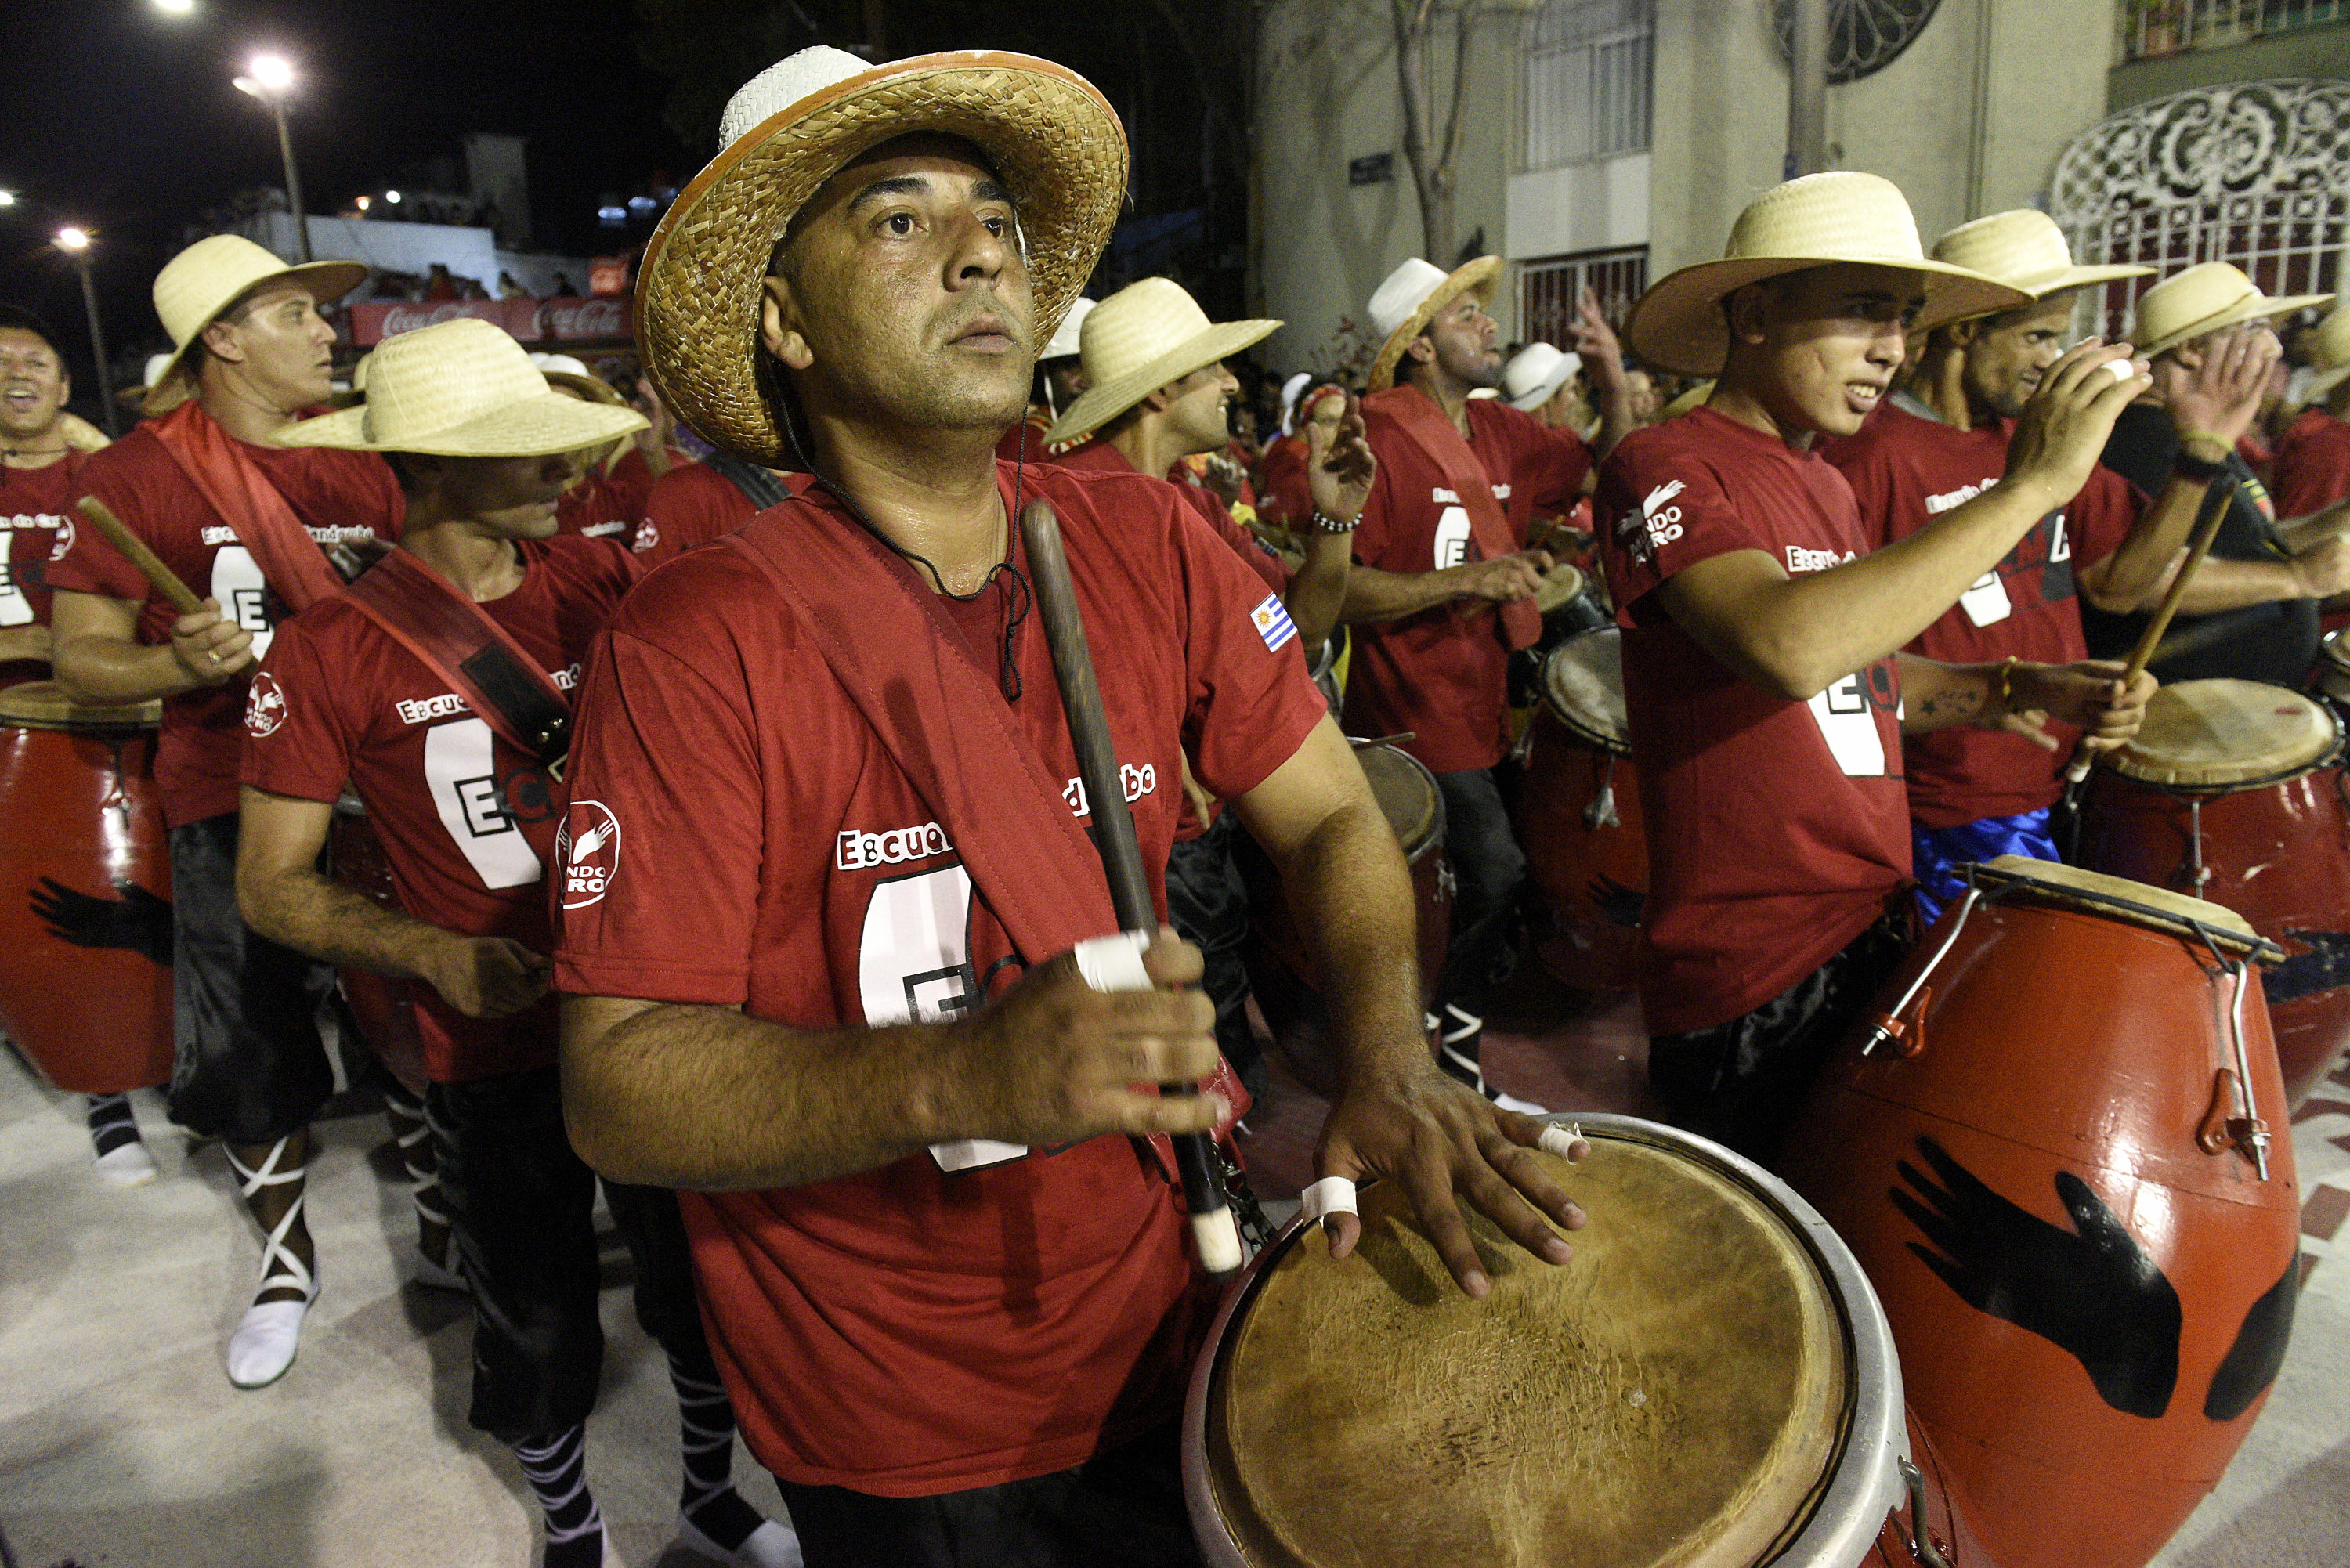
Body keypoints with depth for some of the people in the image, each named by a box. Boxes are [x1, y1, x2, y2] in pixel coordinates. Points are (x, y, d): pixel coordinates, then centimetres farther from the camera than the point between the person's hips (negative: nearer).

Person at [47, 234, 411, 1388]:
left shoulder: (358, 451, 5)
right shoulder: (139, 473, -6)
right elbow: (81, 661, -6)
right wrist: (182, 665, -25)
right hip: (235, 808, -2)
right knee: (256, 1055, 8)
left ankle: (437, 1206, 34)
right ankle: (285, 1259, 32)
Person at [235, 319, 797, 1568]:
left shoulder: (596, 581, -2)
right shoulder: (330, 650, -11)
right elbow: (271, 887, -7)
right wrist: (431, 951, -22)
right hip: (499, 1055, -3)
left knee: (712, 1280, 18)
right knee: (540, 1321, 17)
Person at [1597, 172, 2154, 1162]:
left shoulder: (1828, 488, 14)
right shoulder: (1663, 468, -14)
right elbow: (1788, 647, -33)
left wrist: (2020, 691, 8)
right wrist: (2027, 487, -26)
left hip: (1877, 936, 9)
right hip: (1750, 985, -9)